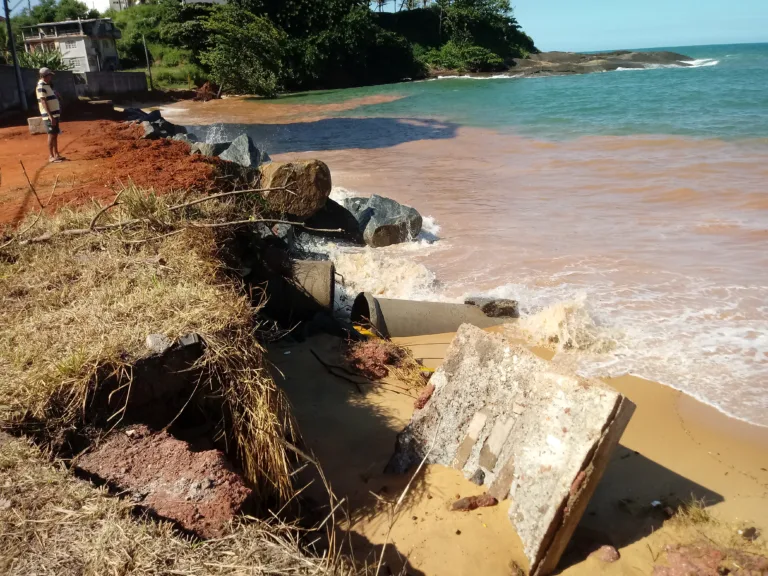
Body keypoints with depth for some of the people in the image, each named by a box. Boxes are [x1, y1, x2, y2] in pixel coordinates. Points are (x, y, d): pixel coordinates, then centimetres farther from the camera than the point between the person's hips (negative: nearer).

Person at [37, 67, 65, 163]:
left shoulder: (47, 85, 16)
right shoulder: (41, 86, -14)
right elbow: (43, 102, -21)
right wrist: (50, 116, -26)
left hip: (54, 114, 9)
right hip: (49, 115, -9)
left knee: (55, 134, 12)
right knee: (51, 135, -7)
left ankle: (56, 154, 19)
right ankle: (51, 156, -3)